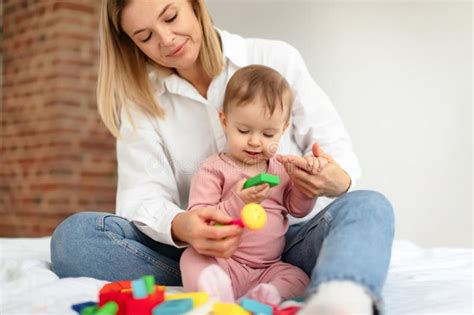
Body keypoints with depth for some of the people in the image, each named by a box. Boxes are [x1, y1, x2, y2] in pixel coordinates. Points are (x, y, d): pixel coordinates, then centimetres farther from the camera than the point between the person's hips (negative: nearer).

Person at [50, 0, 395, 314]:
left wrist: (338, 181, -25)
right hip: (208, 249, 1)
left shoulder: (276, 58, 2)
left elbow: (337, 148, 1)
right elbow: (141, 195, -7)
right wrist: (179, 225, -32)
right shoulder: (141, 100, 5)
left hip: (289, 239, 0)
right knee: (73, 235, -19)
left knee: (368, 206, -30)